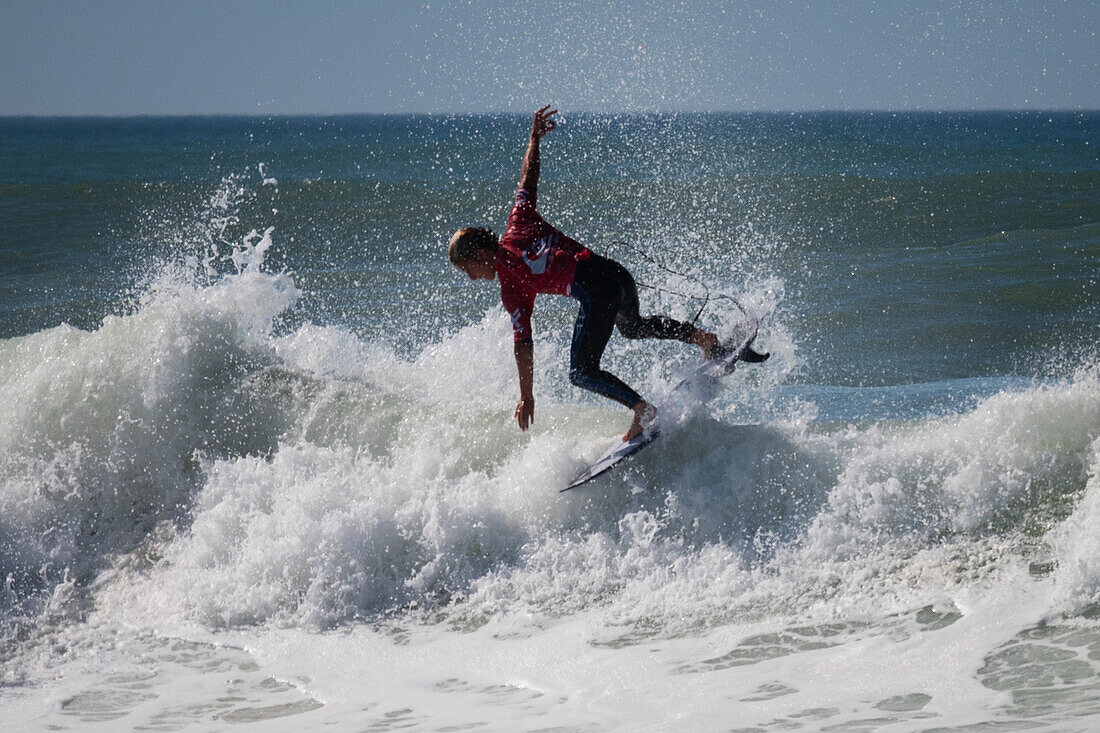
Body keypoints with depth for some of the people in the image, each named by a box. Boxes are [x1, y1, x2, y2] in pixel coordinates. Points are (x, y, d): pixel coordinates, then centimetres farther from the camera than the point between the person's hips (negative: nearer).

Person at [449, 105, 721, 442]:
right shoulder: (517, 225, 13)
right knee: (632, 326, 39)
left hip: (595, 291, -9)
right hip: (617, 273, 9)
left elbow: (523, 343, -5)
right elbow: (528, 179, 23)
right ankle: (700, 336, 27)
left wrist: (526, 396, -1)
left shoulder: (510, 286, -3)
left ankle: (642, 409, -15)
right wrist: (534, 139, 38)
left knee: (581, 372, 0)